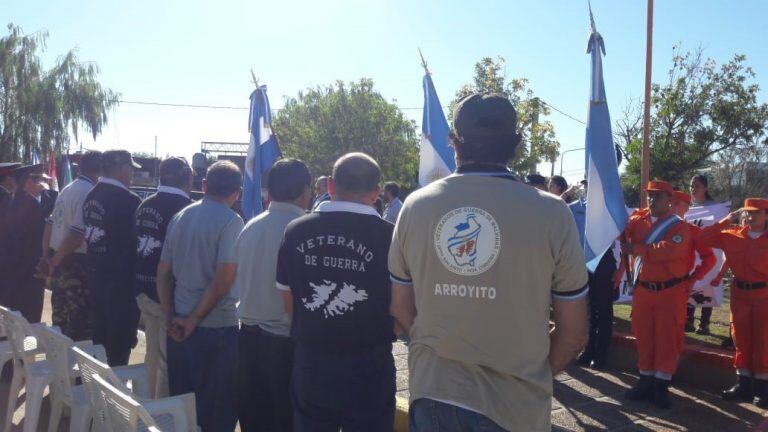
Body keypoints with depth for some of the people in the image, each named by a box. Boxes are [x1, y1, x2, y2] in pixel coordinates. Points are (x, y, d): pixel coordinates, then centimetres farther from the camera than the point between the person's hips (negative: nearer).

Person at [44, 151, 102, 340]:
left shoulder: (67, 190, 11)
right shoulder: (90, 193, -17)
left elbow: (51, 225, 14)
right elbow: (76, 235, -23)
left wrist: (49, 257, 17)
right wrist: (56, 261, -10)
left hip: (59, 263, 9)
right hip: (77, 265, -9)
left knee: (61, 320, 19)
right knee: (82, 323, -1)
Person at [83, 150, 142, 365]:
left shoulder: (91, 196, 5)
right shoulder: (128, 200, -20)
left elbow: (91, 235, 11)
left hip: (95, 274, 8)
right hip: (122, 280, -8)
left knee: (99, 338, 20)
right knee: (120, 345, 2)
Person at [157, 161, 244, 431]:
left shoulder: (179, 218, 7)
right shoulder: (231, 221, -12)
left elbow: (163, 273, 8)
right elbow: (223, 280, -18)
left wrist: (171, 317, 7)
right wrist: (194, 320, -9)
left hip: (180, 327, 6)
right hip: (217, 327, -6)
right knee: (218, 409, 7)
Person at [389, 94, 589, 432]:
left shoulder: (415, 206, -7)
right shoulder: (551, 213, -13)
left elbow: (401, 309, 4)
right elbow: (573, 334, -6)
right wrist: (534, 374, 11)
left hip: (431, 395, 2)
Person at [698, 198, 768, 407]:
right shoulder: (732, 235, 0)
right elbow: (703, 238, -4)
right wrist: (727, 221, -6)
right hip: (739, 292, 3)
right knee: (741, 337, 9)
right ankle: (744, 384, 19)